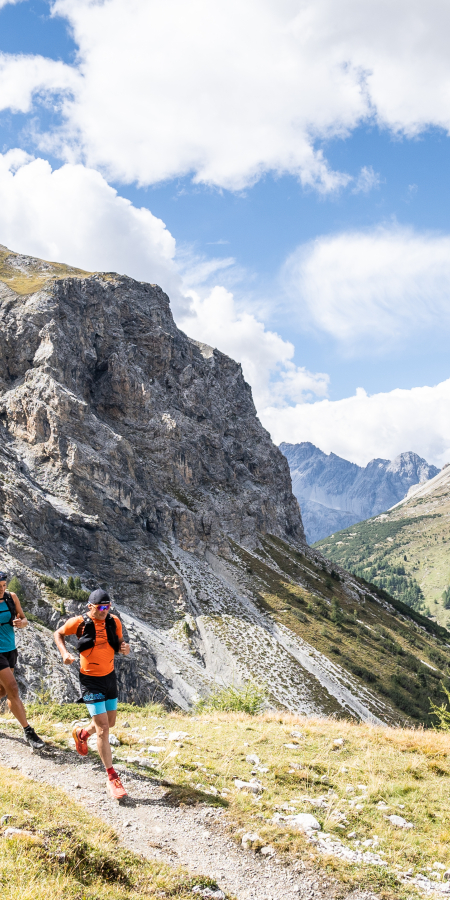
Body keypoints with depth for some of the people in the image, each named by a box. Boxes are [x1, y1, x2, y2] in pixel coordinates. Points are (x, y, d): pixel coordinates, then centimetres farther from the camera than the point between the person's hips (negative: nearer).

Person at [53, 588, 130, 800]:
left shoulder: (114, 622, -5)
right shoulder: (79, 623, -15)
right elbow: (58, 634, 2)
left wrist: (124, 647, -14)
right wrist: (64, 653, -13)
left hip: (110, 677, 5)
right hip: (90, 681, -5)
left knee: (110, 722, 19)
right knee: (103, 728, -9)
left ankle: (82, 733, 50)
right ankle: (112, 777, 1)